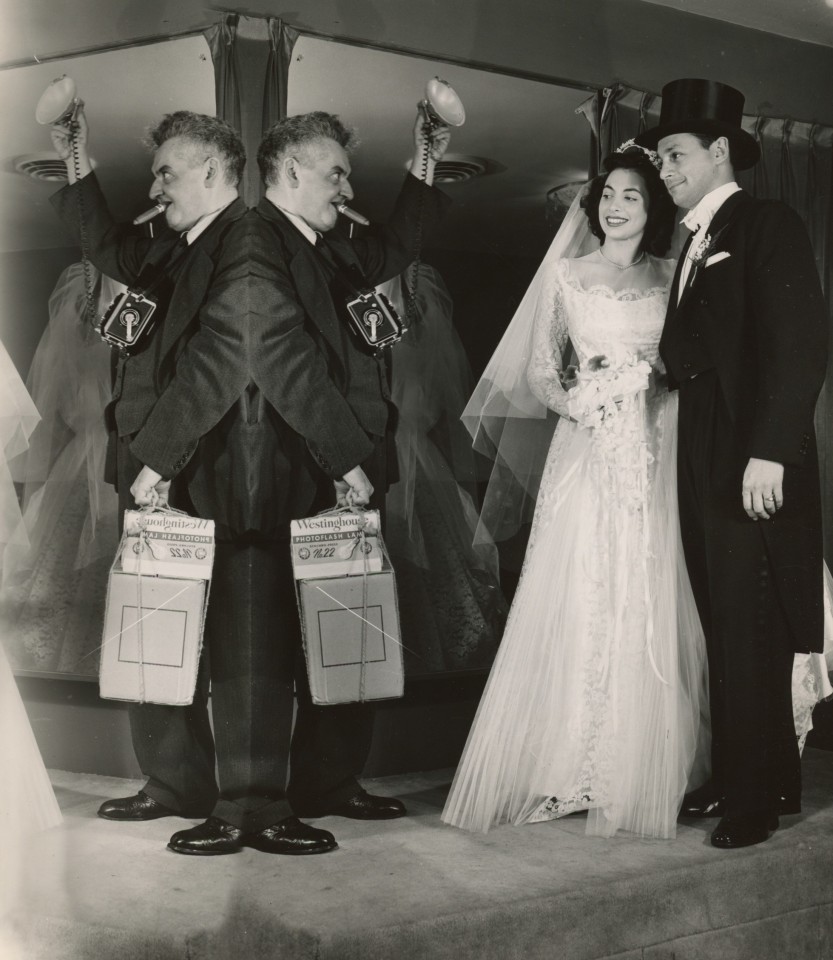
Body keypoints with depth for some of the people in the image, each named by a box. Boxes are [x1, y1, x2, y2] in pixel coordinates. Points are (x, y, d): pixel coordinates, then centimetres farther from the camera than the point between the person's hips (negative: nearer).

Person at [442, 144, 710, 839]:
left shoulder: (672, 277, 11)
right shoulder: (567, 273, 9)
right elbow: (538, 369, 8)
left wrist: (658, 391, -11)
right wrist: (572, 403, -11)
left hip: (653, 456, 1)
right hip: (585, 452, -1)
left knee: (646, 608, 0)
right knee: (573, 605, -3)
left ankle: (639, 773, 11)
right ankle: (566, 770, 5)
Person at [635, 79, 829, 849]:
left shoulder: (769, 225, -6)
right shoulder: (696, 242, 20)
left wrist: (768, 452, -22)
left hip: (754, 466, -8)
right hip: (705, 466, 8)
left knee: (749, 634, -3)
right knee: (728, 632, 12)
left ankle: (755, 797, 6)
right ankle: (741, 778, 21)